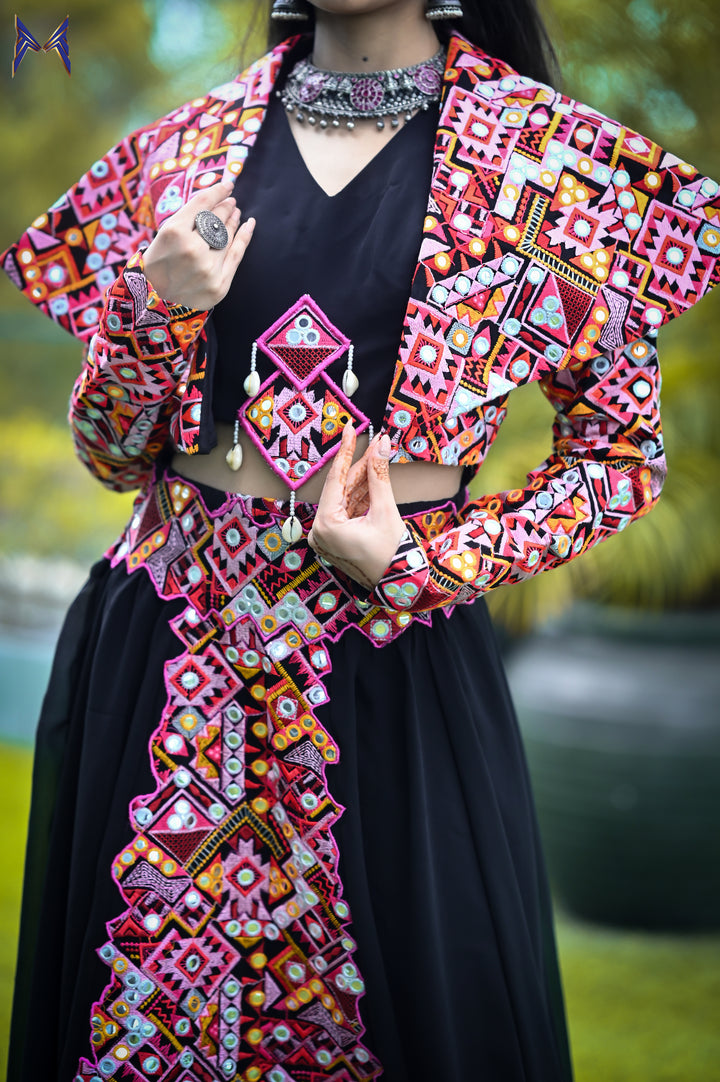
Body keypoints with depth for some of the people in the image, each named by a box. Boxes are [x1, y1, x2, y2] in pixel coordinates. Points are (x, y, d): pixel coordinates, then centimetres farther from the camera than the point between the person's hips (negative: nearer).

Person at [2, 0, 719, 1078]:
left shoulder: (554, 160, -2)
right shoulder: (179, 154, 6)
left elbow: (626, 453, 1)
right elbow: (112, 453, 8)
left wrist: (418, 564, -11)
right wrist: (156, 312, -12)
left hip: (398, 650, -2)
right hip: (164, 649, 3)